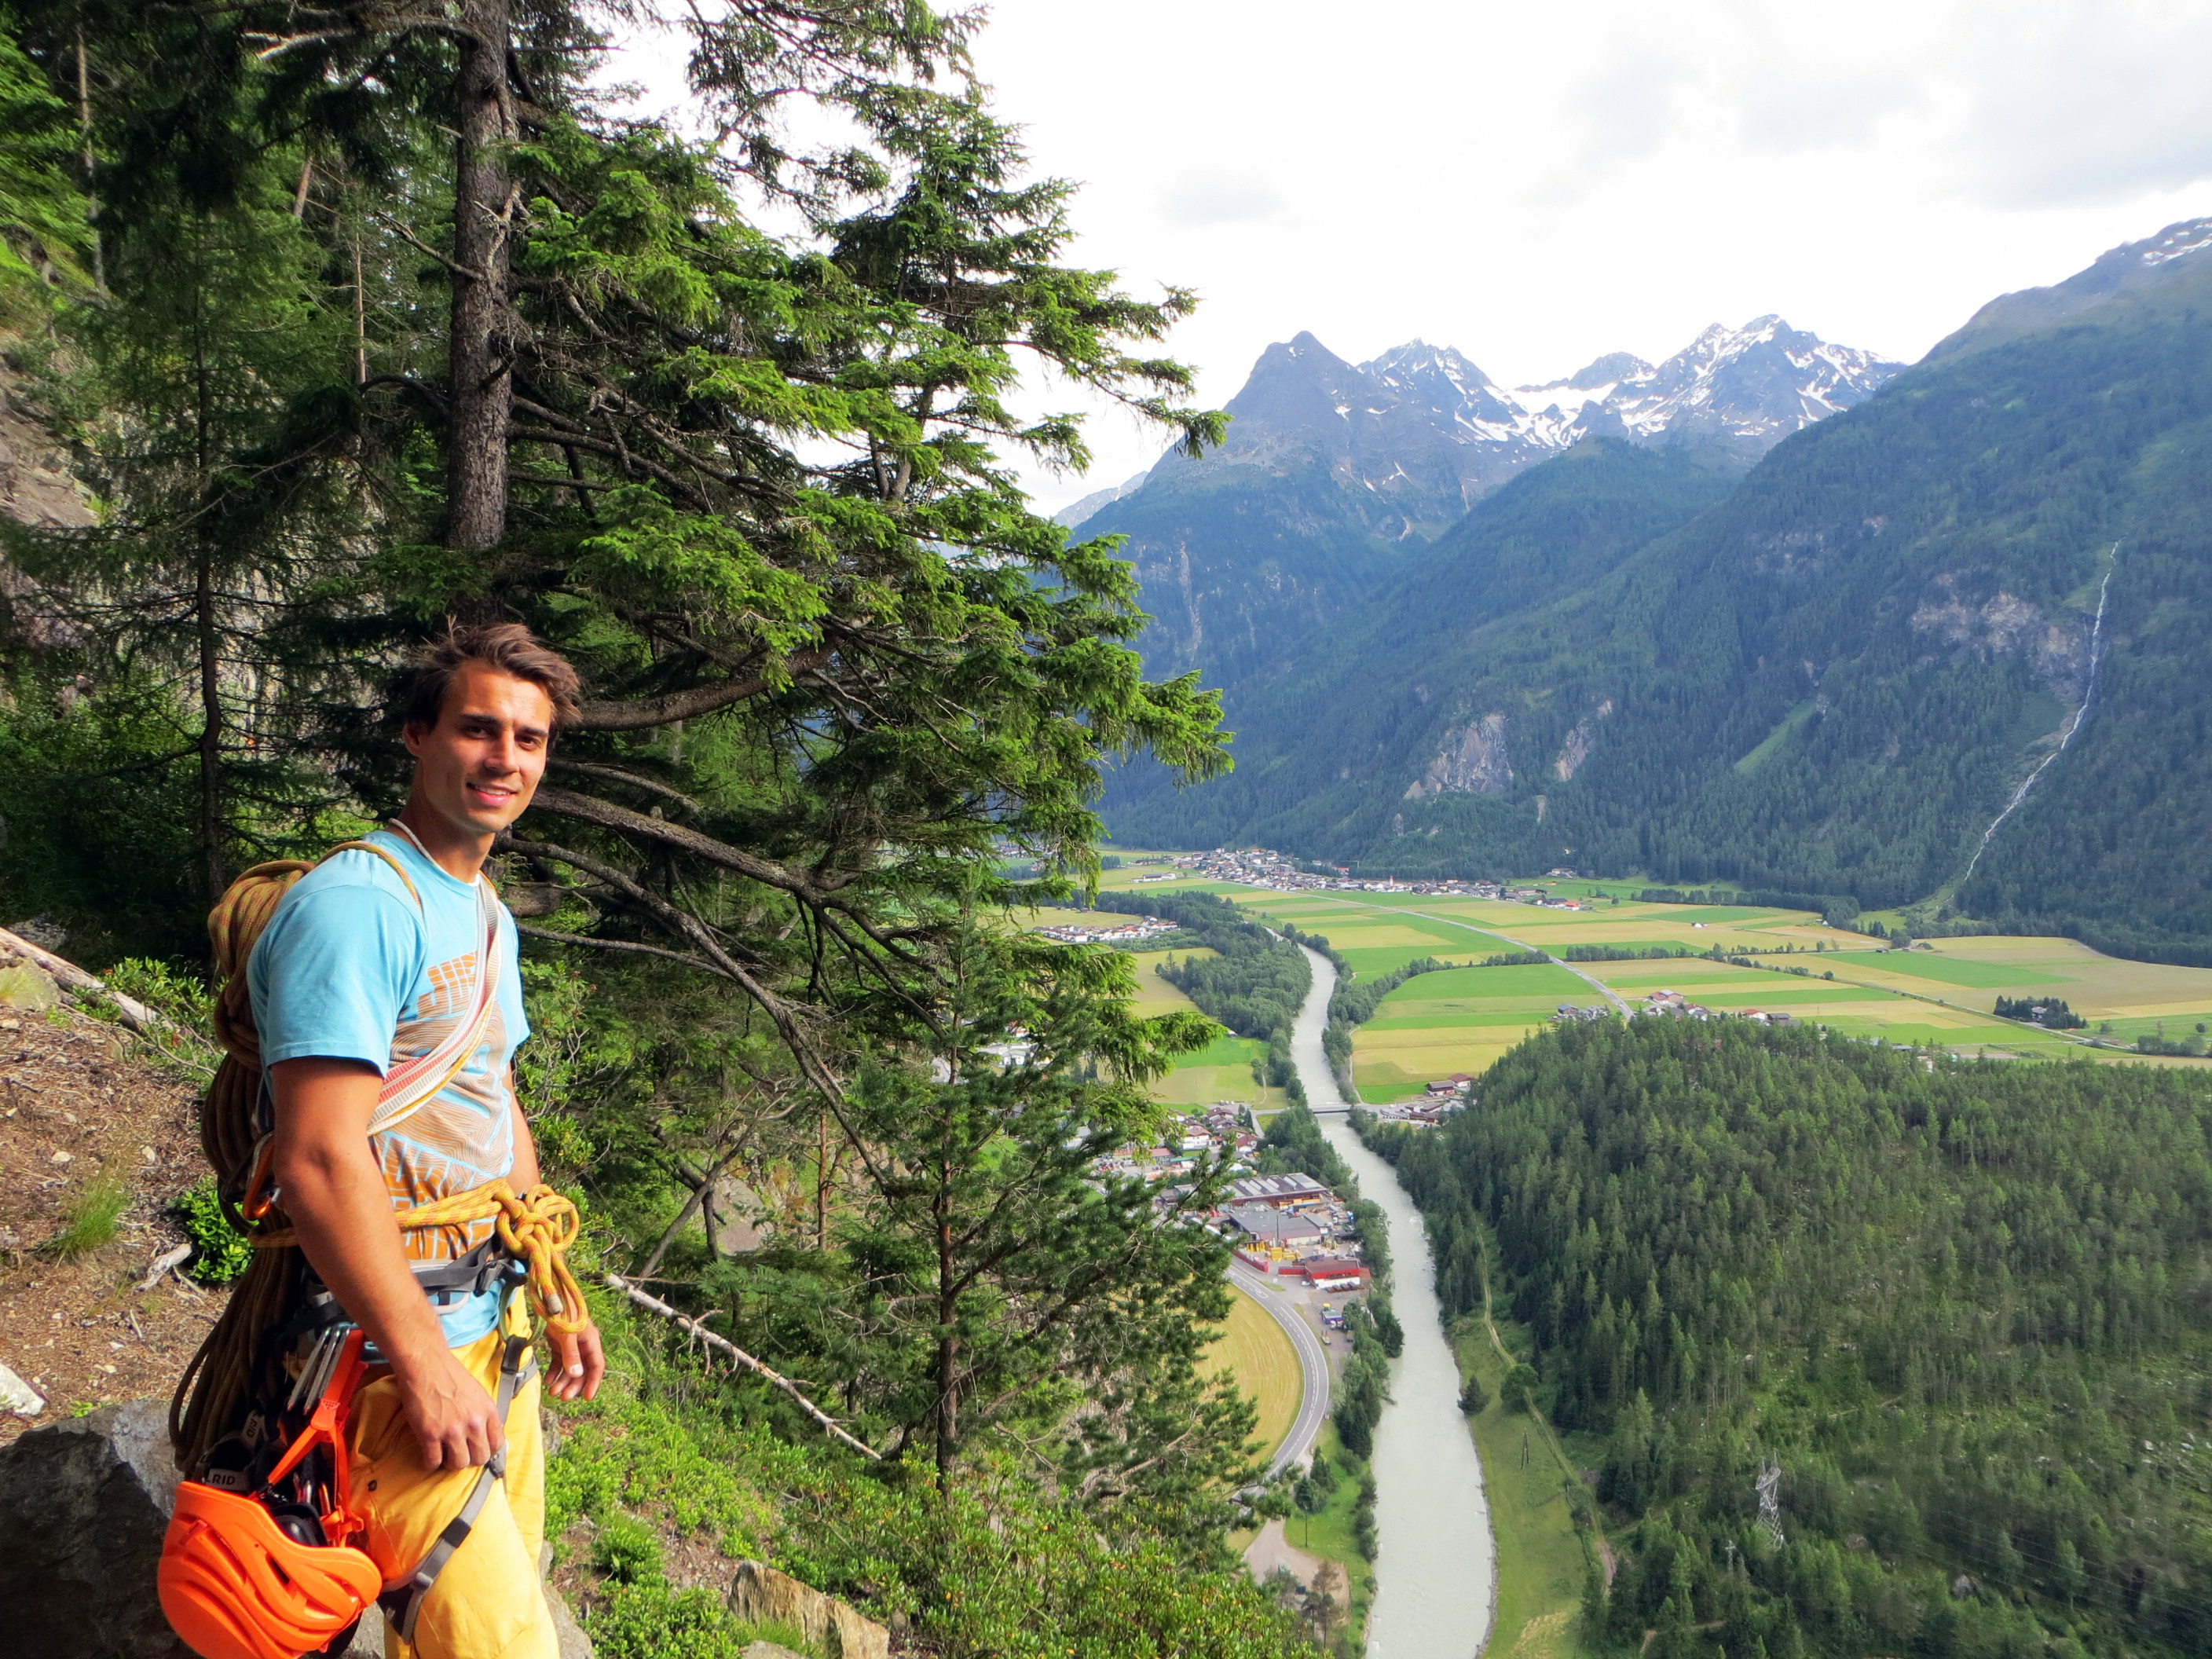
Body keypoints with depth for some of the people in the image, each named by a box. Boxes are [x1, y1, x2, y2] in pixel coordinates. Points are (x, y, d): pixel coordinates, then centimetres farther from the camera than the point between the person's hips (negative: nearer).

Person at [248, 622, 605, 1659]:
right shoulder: (357, 904, -19)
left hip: (491, 1327, 9)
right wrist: (423, 1362, -21)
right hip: (388, 1350, -9)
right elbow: (319, 1161, -24)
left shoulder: (487, 915, 12)